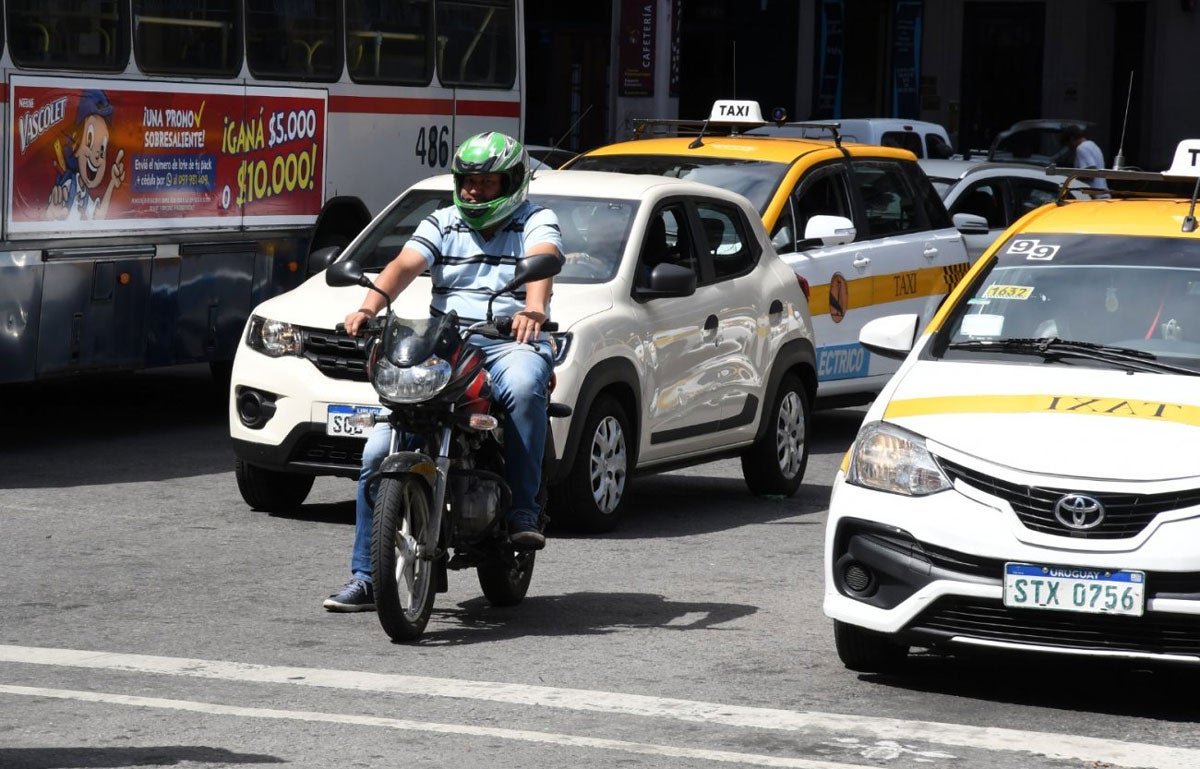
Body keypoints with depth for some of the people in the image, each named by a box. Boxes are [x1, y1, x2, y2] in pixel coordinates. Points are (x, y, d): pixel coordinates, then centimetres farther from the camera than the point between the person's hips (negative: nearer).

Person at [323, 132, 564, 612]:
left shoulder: (536, 223, 6)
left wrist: (533, 308, -40)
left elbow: (543, 262, -17)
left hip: (510, 343, -4)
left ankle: (523, 512, -32)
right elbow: (404, 265, -1)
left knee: (523, 386, -42)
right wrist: (369, 306, -22)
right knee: (378, 452, -11)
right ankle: (365, 576, -3)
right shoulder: (441, 225, 17)